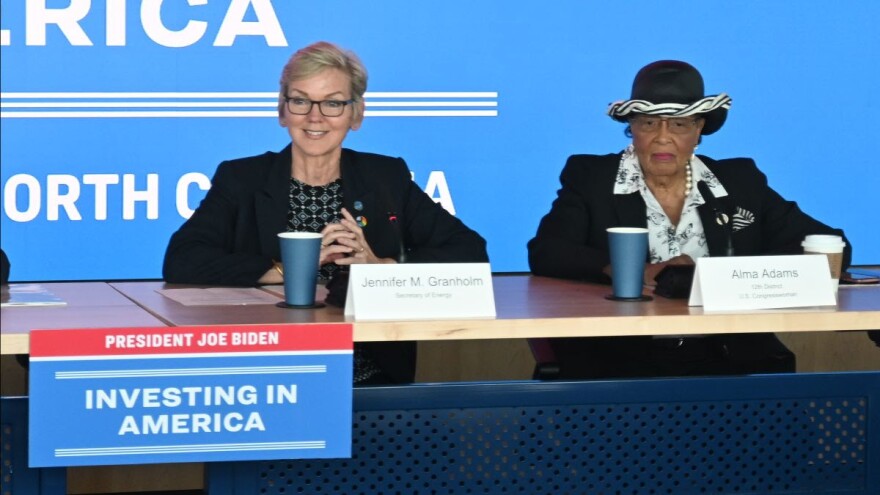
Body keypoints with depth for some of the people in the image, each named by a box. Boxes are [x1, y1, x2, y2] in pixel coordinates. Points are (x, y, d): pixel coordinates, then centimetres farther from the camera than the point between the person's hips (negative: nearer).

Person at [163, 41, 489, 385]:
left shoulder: (388, 179, 12)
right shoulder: (241, 180, 7)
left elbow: (471, 252, 5)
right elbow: (180, 261, -8)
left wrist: (381, 267, -9)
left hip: (372, 387, 2)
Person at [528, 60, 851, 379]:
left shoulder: (740, 182, 14)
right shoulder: (590, 176, 9)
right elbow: (544, 253, -6)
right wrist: (641, 274, -20)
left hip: (727, 360, 3)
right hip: (620, 361, -3)